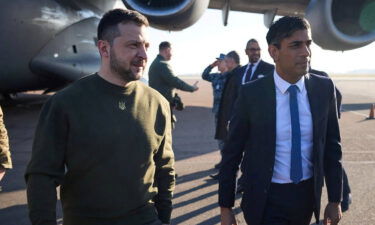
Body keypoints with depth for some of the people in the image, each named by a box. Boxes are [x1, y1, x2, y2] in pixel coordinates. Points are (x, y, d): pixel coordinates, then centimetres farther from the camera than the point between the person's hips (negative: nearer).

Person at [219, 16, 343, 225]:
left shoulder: (324, 88, -5)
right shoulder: (251, 93, -13)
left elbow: (332, 145, 3)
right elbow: (232, 153, -7)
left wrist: (335, 200, 4)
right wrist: (225, 207, -4)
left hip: (308, 195, 4)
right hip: (266, 199, -3)